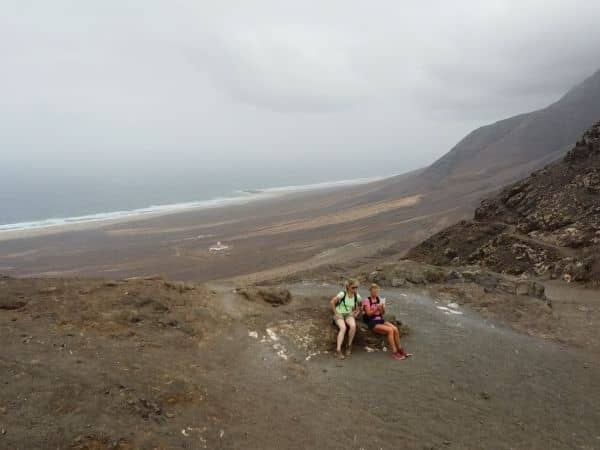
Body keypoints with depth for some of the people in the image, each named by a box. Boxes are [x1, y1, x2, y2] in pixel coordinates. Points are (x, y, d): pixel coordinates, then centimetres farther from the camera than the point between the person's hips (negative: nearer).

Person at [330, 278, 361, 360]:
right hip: (339, 314, -3)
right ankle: (338, 350, -32)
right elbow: (332, 302, -11)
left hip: (349, 314, 3)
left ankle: (349, 346, -11)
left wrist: (355, 313, 0)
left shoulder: (357, 296, -2)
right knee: (343, 328, -33)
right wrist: (336, 313, -11)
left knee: (353, 326, -30)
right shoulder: (342, 294, -16)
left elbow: (359, 307, 15)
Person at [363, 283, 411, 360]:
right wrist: (376, 308, -23)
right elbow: (368, 314, -11)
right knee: (390, 330, -27)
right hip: (372, 322, -6)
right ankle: (394, 352, -21)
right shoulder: (367, 300, -5)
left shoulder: (379, 299, 12)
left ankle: (400, 350, -8)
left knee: (395, 329, -19)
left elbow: (382, 313, 10)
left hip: (380, 320, 6)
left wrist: (382, 308, -10)